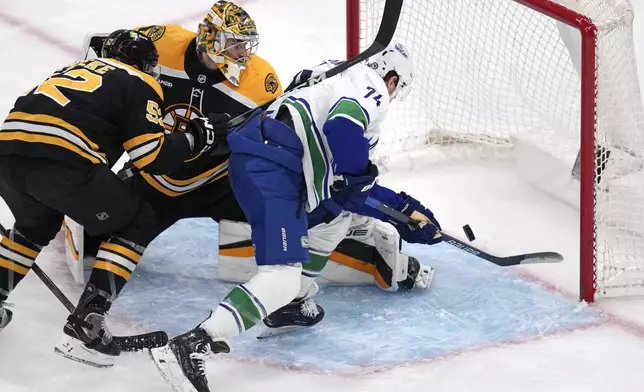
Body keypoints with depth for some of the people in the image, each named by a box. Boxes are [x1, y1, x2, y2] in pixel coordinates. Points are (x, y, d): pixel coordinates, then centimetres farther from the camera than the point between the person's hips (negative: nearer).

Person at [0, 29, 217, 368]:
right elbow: (152, 157, 5)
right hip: (60, 159, -7)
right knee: (135, 223, 12)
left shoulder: (77, 69, 36)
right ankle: (84, 326, 1)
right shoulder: (140, 84, 16)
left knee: (36, 224, 36)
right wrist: (192, 139, 21)